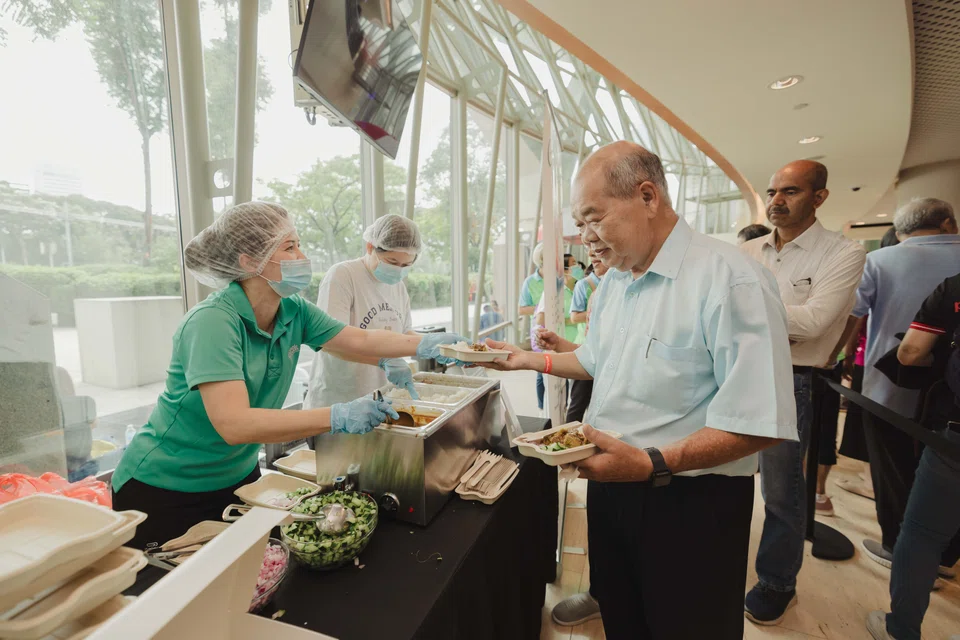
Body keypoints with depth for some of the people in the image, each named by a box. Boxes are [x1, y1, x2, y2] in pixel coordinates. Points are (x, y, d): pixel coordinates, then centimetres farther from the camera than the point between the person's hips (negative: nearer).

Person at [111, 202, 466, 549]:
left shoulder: (294, 312, -8)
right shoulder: (213, 321, -28)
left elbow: (361, 340, -1)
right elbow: (233, 424, -36)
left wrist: (425, 344, -10)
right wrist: (338, 417, -40)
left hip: (238, 475, 7)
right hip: (165, 490, -6)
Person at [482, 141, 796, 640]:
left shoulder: (731, 281, -22)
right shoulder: (613, 281, 5)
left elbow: (760, 423, -25)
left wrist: (651, 464, -32)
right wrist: (530, 360, 11)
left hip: (691, 502, -6)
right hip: (609, 486, 7)